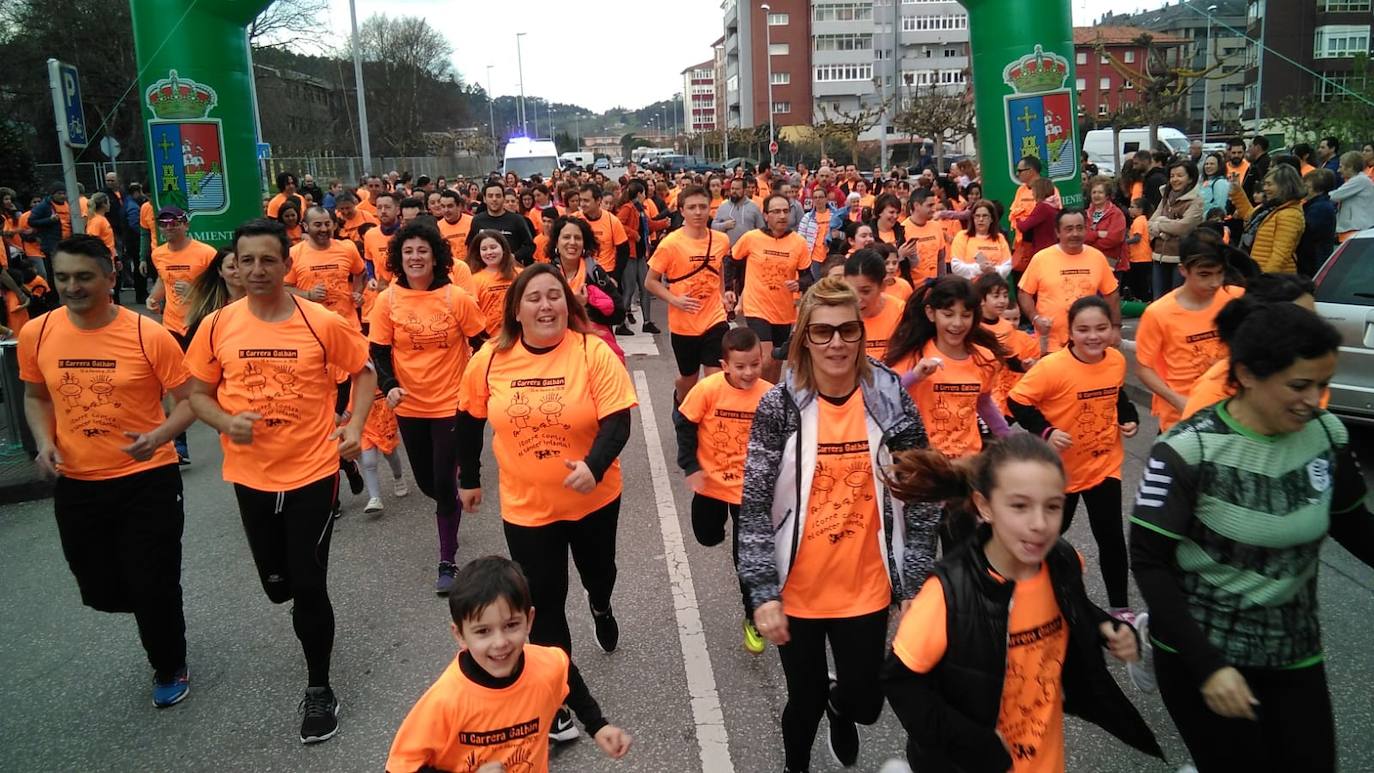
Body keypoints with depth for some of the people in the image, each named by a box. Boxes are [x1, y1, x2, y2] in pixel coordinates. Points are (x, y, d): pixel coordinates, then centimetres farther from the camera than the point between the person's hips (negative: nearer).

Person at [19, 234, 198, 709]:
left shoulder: (148, 336, -15)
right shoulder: (36, 334, -4)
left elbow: (189, 398, -9)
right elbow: (35, 397, 13)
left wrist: (160, 436, -27)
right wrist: (44, 441, -5)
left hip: (146, 480, -4)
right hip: (75, 484, 4)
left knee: (153, 587, 7)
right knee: (101, 591, 16)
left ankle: (169, 669, 34)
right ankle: (155, 613, 50)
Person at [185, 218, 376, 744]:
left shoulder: (324, 323, -10)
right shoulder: (217, 326, -5)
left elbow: (363, 371, 4)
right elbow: (198, 393, 6)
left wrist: (355, 426, -9)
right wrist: (225, 422, -15)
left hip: (313, 471, -3)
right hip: (250, 475, 3)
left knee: (308, 586, -1)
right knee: (277, 583, 16)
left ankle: (319, 689, 20)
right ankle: (308, 607, 54)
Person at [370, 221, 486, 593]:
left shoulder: (456, 298, -11)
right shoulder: (387, 301, -5)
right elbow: (379, 351, -1)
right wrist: (389, 386, -16)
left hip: (451, 403, -3)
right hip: (410, 406, 3)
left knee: (444, 483, -3)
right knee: (426, 481, 16)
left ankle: (447, 562, 12)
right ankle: (450, 508, 51)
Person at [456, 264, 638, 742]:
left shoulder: (593, 352, -18)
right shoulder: (490, 359, -10)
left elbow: (617, 420, -21)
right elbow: (470, 419, 5)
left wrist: (595, 466, -39)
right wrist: (469, 478, 12)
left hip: (594, 499, 0)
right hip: (525, 506, 0)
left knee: (598, 570, 26)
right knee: (543, 604, 5)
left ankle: (601, 610, 64)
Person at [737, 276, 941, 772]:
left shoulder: (892, 401, -6)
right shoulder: (779, 406, -10)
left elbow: (921, 499, 0)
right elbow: (755, 504, -8)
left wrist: (915, 586, -1)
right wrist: (762, 592, -12)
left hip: (866, 589, 1)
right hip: (796, 591, -1)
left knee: (865, 702, 11)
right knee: (804, 701, 15)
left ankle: (840, 710, 49)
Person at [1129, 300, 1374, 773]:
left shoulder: (1327, 434, -4)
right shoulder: (1190, 449, -20)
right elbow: (1148, 561, -17)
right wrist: (1207, 664, -21)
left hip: (1294, 649, 5)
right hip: (1200, 648, -5)